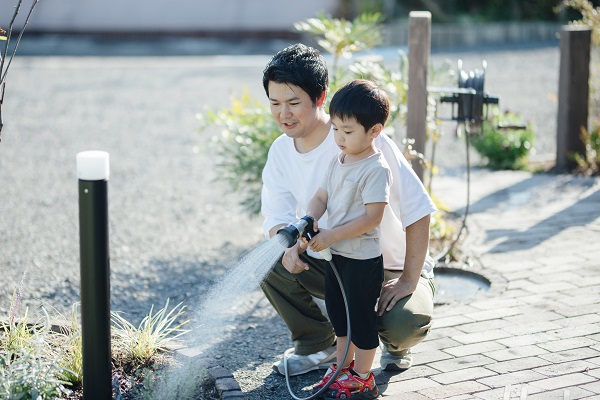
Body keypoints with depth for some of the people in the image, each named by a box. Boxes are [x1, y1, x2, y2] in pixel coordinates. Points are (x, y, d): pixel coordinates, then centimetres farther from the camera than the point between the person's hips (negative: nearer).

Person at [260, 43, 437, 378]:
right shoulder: (281, 152, -5)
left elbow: (418, 209, -23)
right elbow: (277, 215, -5)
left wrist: (409, 279, -23)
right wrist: (288, 245, -30)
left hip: (390, 267, -5)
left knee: (406, 322, -33)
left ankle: (395, 343, 9)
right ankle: (318, 346, 6)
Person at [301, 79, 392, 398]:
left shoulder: (375, 169, -21)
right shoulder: (338, 161, 5)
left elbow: (372, 217, -25)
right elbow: (321, 196, 7)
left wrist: (330, 236, -25)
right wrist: (308, 221, -15)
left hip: (363, 260, -8)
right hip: (336, 255, 9)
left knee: (361, 318, 4)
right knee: (339, 314, 21)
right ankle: (343, 366, 39)